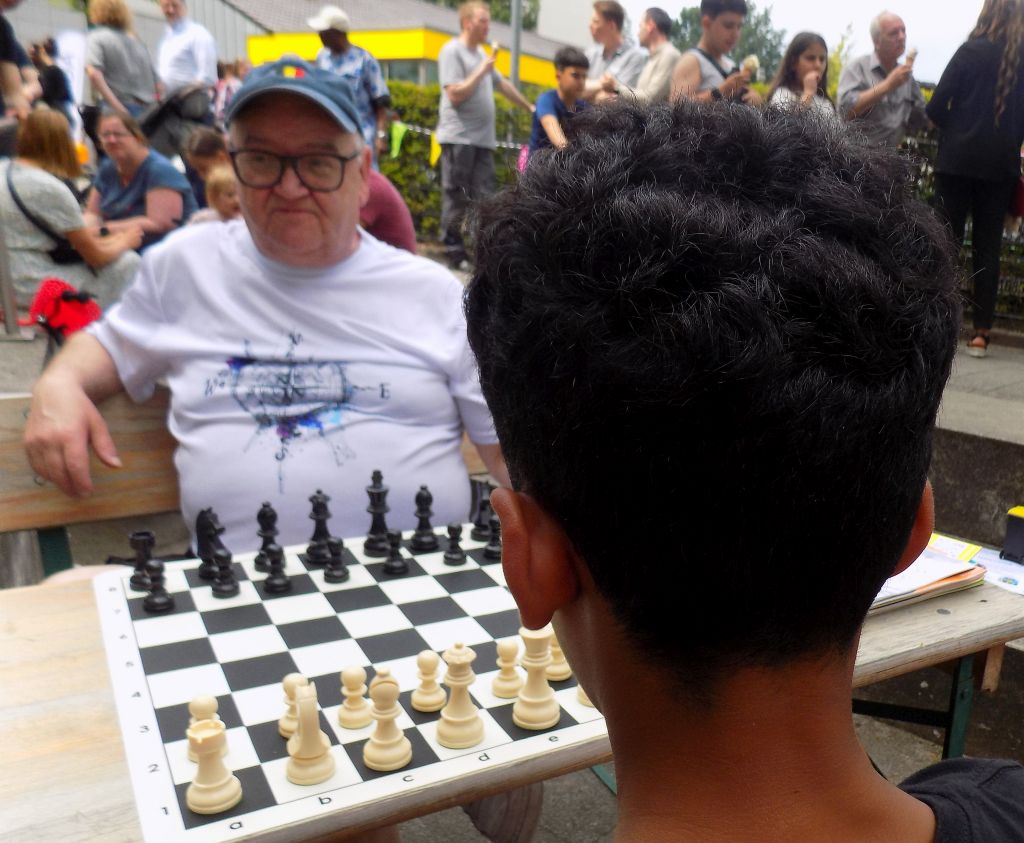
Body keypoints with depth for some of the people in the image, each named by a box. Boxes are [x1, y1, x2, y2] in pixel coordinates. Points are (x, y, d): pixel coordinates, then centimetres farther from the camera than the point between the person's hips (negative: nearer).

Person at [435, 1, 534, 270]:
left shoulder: (481, 53, 20)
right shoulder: (452, 51, -5)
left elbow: (502, 84, 29)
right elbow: (455, 94, -14)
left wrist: (530, 107, 32)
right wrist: (483, 70, -10)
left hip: (483, 138, 7)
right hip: (458, 137, -7)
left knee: (483, 197, 2)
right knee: (456, 197, -4)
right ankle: (454, 251, 1)